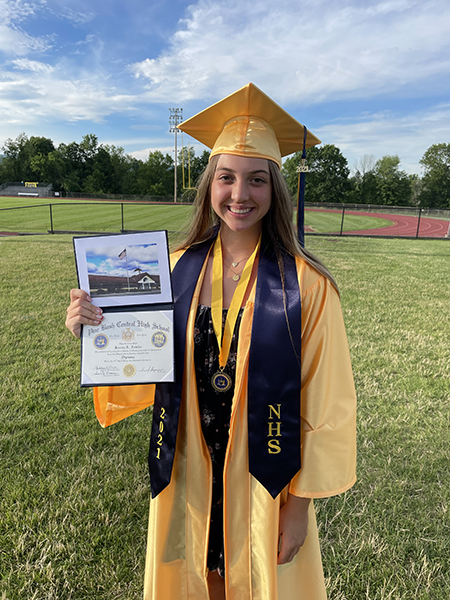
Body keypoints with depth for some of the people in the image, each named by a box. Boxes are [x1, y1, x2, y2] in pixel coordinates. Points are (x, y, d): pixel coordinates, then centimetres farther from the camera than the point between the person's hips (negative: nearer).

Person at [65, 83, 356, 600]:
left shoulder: (306, 284, -16)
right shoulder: (178, 269, -7)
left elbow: (325, 404, -11)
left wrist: (299, 505, -7)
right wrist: (96, 333, -19)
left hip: (264, 478, -2)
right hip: (187, 475, 3)